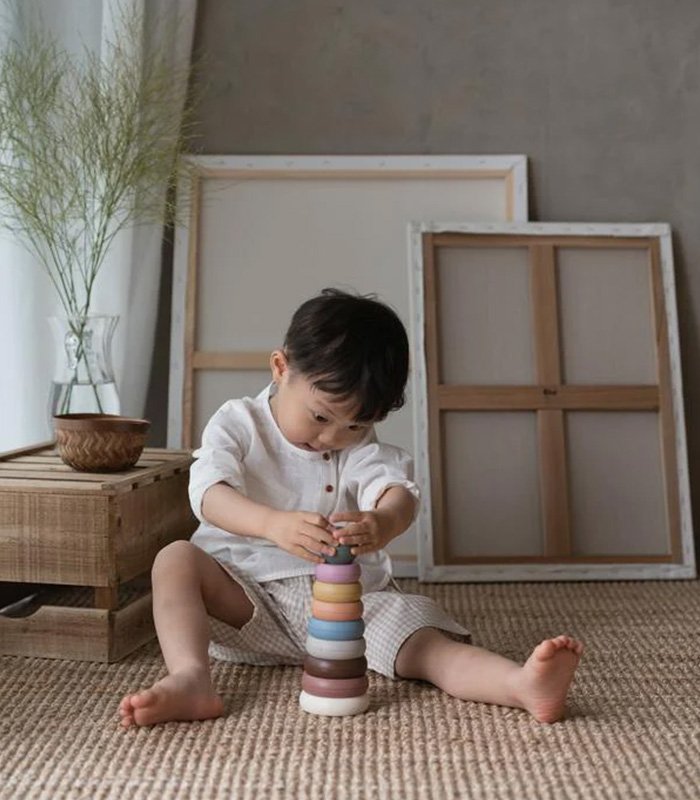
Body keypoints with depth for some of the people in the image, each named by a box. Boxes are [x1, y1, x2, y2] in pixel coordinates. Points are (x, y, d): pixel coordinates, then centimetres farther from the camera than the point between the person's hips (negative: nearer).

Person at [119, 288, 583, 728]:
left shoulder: (360, 447, 4)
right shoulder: (237, 424, -2)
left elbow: (399, 492, -15)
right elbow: (209, 492, -20)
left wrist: (383, 523, -43)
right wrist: (273, 524, -42)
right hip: (246, 597, 0)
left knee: (425, 640, -24)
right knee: (177, 559, -25)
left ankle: (523, 685, -42)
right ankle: (190, 680, -41)